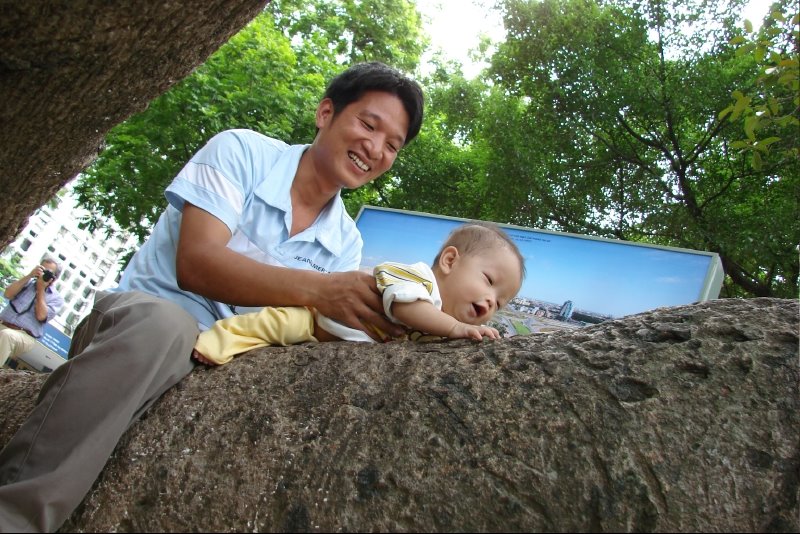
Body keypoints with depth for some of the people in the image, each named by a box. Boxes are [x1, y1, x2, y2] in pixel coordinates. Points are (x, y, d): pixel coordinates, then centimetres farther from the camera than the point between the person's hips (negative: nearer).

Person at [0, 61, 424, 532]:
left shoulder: (346, 242, 6)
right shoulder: (241, 151, -7)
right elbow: (195, 264, -21)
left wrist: (382, 320, -24)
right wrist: (316, 289, -33)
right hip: (140, 317, -4)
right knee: (164, 324, -37)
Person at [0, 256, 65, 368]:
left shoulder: (57, 298, 7)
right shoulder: (28, 283, 19)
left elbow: (41, 316, -8)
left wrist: (41, 289, -2)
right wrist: (29, 276, 0)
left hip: (24, 336, -3)